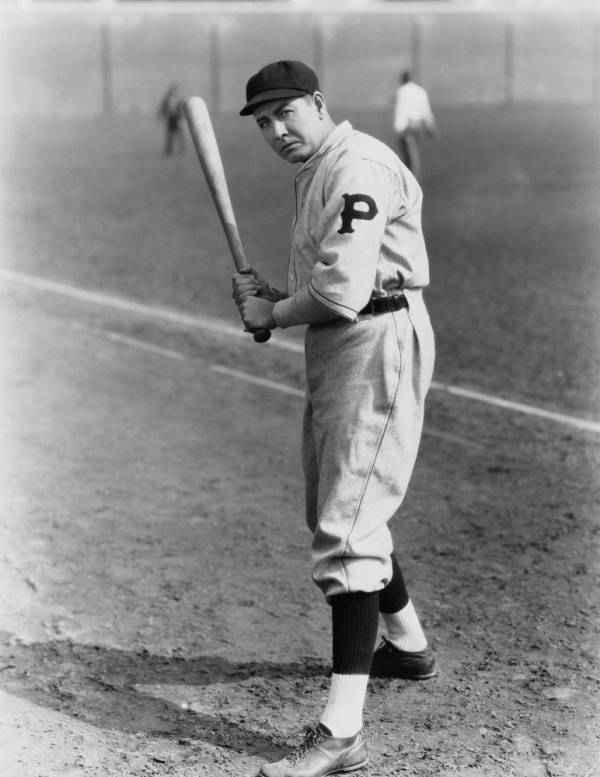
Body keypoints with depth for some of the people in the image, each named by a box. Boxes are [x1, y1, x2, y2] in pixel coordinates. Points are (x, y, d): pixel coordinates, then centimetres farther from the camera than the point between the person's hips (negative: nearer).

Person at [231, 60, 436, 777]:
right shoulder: (316, 174, 19)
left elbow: (342, 289, -24)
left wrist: (271, 312, -8)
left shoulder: (357, 165, -15)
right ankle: (407, 644, 44)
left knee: (347, 525, -16)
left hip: (378, 344, -11)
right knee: (334, 510, 23)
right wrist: (271, 296, 5)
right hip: (334, 350, 11)